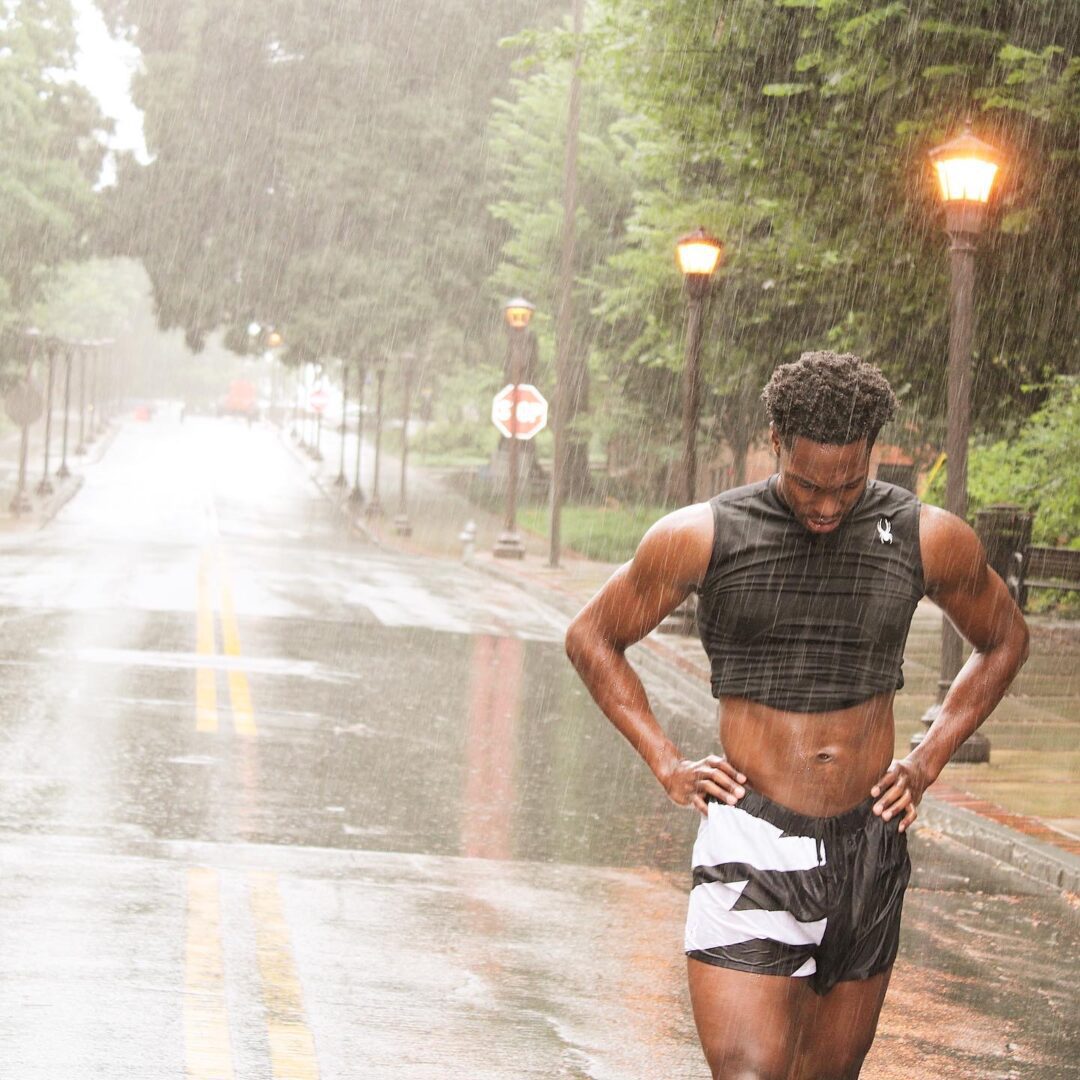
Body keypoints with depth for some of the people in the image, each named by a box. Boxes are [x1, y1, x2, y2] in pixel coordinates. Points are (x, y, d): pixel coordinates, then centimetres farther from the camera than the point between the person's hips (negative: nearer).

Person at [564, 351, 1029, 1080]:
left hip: (869, 851, 3)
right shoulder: (703, 536, -5)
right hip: (751, 846, -3)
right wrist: (666, 765, 0)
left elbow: (1005, 642, 19)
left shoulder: (930, 540, 0)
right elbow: (592, 638, 9)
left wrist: (927, 763, 9)